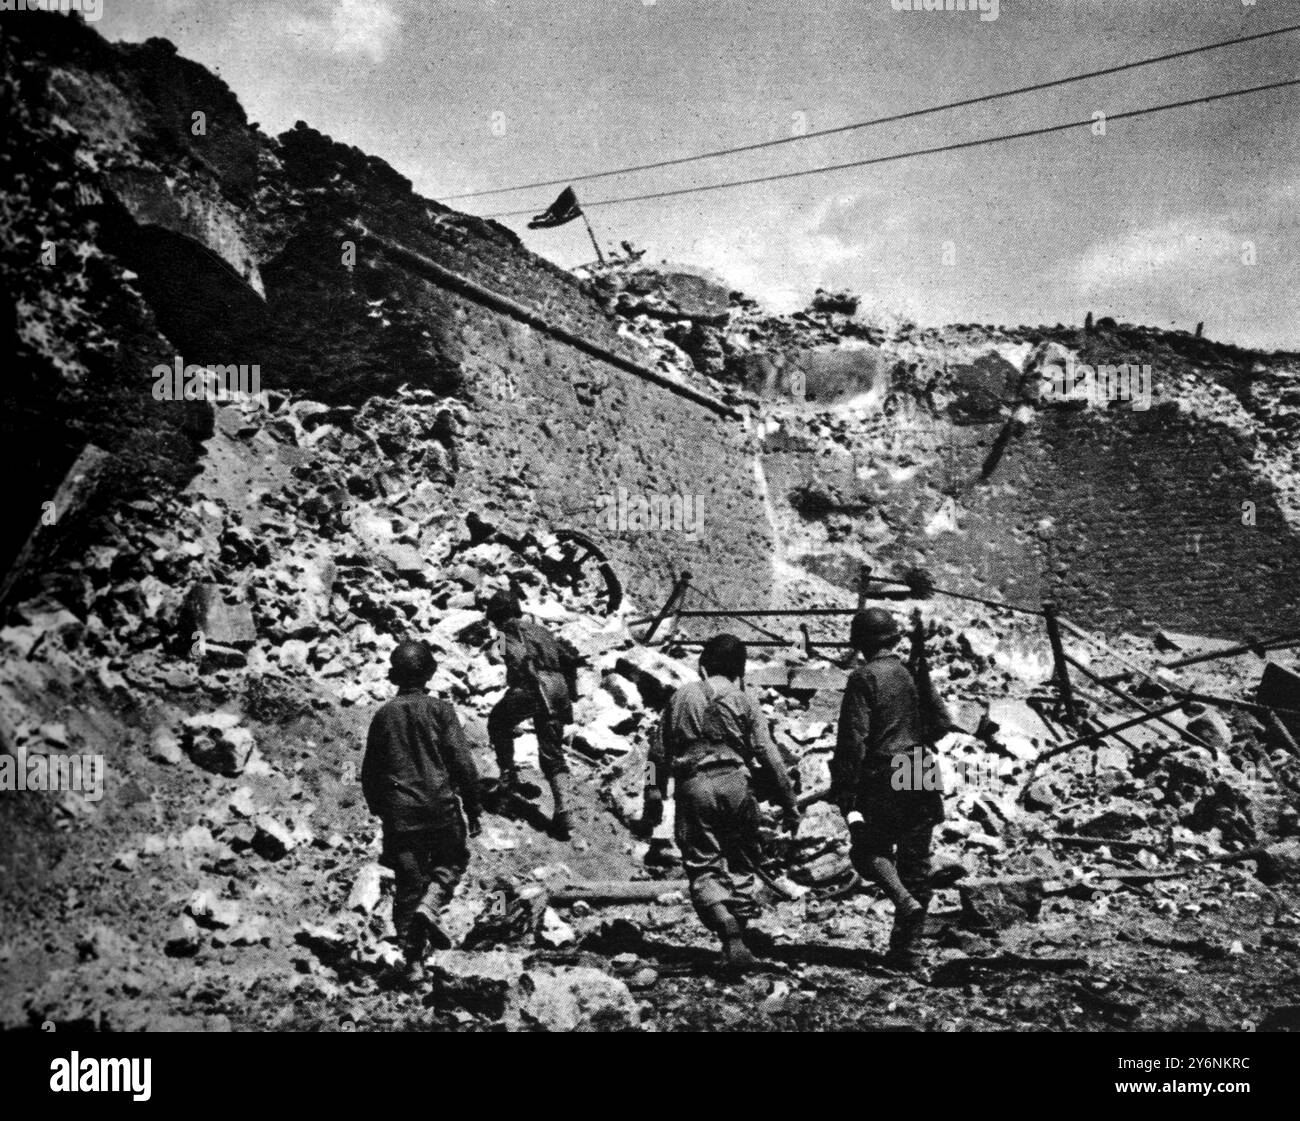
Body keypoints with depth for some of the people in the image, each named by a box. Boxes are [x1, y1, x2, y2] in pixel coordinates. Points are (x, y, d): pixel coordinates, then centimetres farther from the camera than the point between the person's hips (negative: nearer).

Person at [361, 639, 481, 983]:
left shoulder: (383, 715, 5)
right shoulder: (439, 710, -4)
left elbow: (370, 771, 11)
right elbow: (462, 763, -8)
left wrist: (377, 808, 25)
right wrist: (473, 809, -1)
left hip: (399, 813, 3)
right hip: (440, 808, -3)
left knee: (407, 885, 9)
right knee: (452, 861, 20)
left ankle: (414, 961, 5)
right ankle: (429, 906, -9)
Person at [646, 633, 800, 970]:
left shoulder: (682, 697, 13)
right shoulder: (744, 702, 7)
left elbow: (660, 751, 13)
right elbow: (769, 756, 1)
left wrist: (654, 795, 20)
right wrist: (790, 804, 4)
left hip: (692, 785, 1)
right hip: (733, 782, 0)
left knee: (703, 867, -1)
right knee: (741, 860, 17)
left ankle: (727, 928, -23)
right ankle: (741, 924, 12)